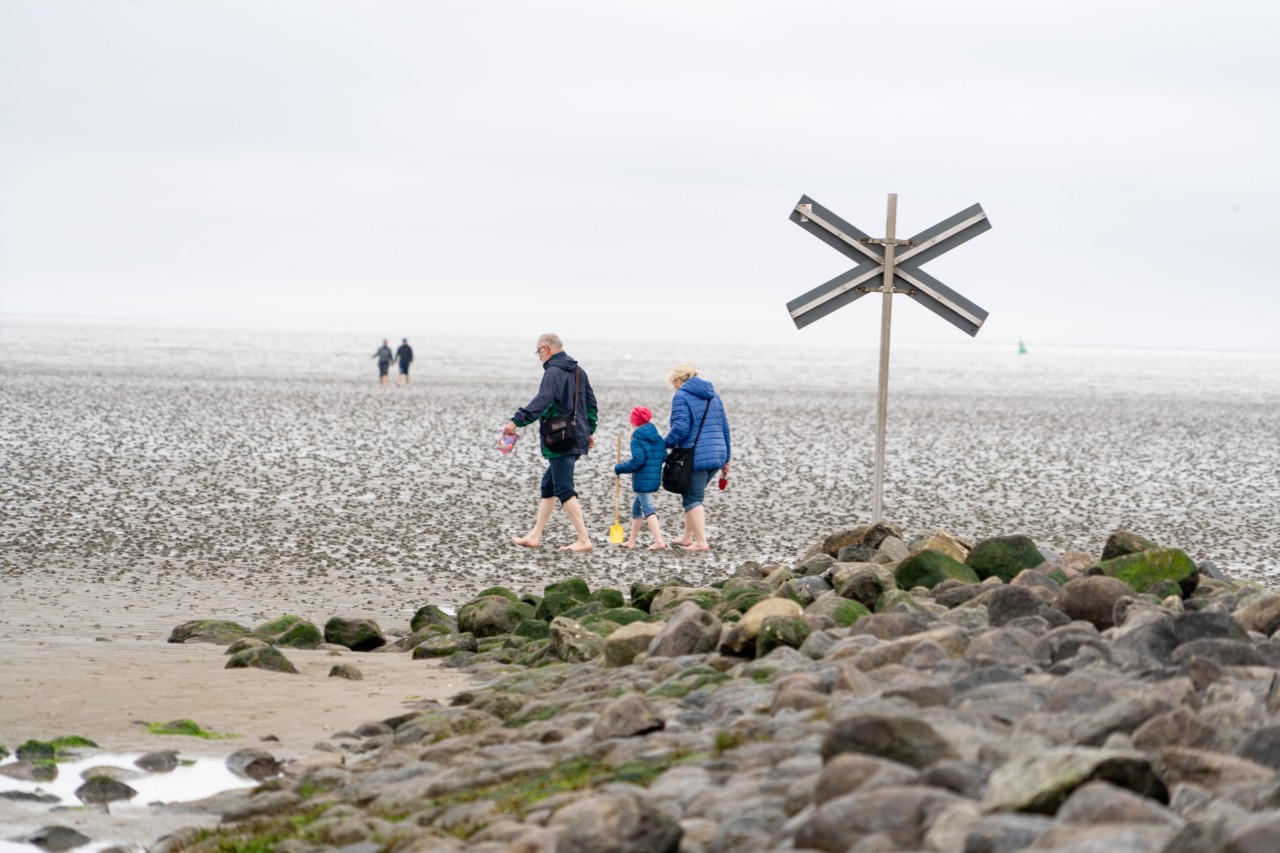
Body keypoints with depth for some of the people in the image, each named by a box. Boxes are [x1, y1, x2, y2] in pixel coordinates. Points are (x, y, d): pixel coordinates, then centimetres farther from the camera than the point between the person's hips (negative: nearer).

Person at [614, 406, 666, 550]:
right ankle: (631, 541, 27)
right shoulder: (658, 438, 9)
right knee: (636, 506, 21)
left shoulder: (636, 441, -12)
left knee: (648, 508, -10)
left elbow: (637, 461, -21)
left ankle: (659, 541, -22)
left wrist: (619, 468, -11)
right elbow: (664, 455, 12)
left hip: (642, 479, -8)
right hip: (655, 478, 8)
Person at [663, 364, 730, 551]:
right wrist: (725, 458, 21)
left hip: (695, 456, -8)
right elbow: (724, 427, 17)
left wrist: (664, 444, -3)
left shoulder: (681, 396, -7)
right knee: (693, 495, 20)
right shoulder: (713, 395, 16)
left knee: (692, 499, 1)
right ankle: (687, 537, 23)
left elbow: (681, 428, -18)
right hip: (716, 455, 8)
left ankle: (701, 542, -3)